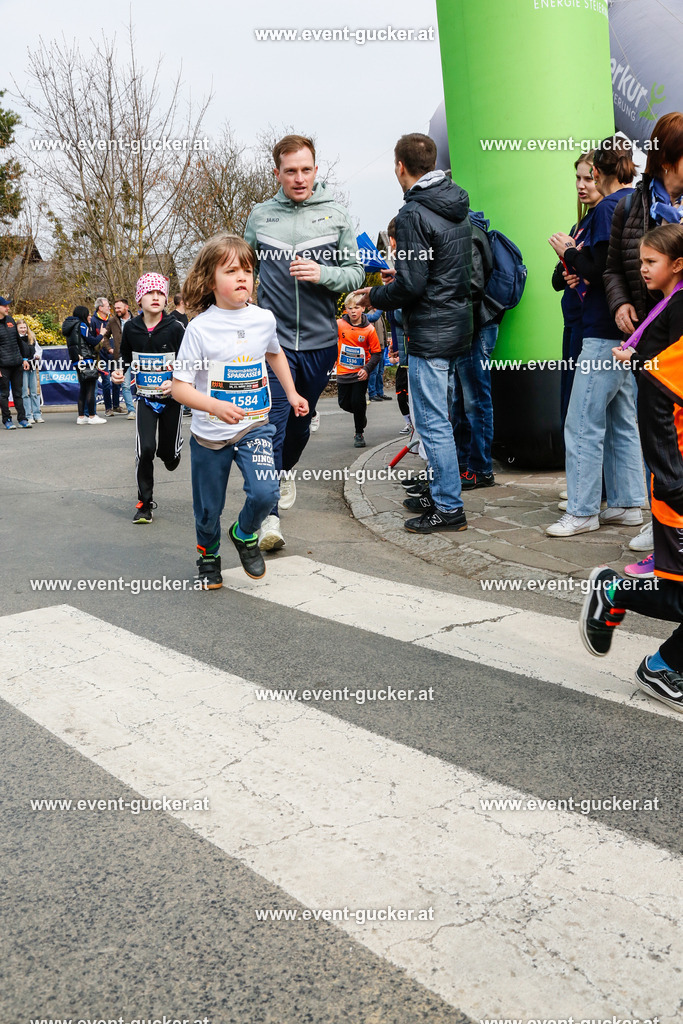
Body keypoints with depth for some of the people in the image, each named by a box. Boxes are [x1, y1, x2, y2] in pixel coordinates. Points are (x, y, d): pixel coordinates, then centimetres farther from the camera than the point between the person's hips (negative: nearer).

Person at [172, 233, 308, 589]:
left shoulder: (264, 319, -2)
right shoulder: (199, 328, -14)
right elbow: (179, 387, -16)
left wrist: (292, 393, 22)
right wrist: (216, 406, -31)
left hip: (255, 426, 2)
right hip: (210, 434, -2)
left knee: (265, 492, -19)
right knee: (208, 509, 10)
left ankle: (245, 534, 15)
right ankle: (208, 556, 41)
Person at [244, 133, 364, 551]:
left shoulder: (337, 216, 2)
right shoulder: (260, 216, 4)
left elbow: (356, 274, 1)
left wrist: (322, 273, -18)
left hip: (320, 340, 1)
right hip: (272, 337, -1)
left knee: (301, 420, 18)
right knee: (271, 424, -10)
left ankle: (284, 470, 49)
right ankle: (270, 515, -7)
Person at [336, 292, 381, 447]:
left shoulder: (369, 330, -11)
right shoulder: (339, 325, -8)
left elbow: (377, 353, -7)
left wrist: (367, 369, -20)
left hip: (360, 373, -3)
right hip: (343, 372, 3)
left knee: (357, 402, -9)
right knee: (344, 403, 8)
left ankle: (359, 434, 10)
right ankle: (362, 411, 40)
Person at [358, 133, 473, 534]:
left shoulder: (414, 214, -15)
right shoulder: (458, 208, 12)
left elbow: (411, 285, -20)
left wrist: (375, 296, -2)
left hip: (430, 333, -9)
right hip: (459, 324, 9)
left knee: (433, 422, -3)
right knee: (440, 416, 17)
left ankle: (449, 508, 2)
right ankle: (440, 493, 26)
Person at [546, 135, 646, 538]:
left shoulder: (608, 208, -13)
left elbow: (601, 272, -18)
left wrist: (570, 252, -3)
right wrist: (580, 256, 16)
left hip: (605, 332, -9)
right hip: (630, 329, 9)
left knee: (583, 424, -4)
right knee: (622, 420, 14)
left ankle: (582, 512, 1)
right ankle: (627, 504, 19)